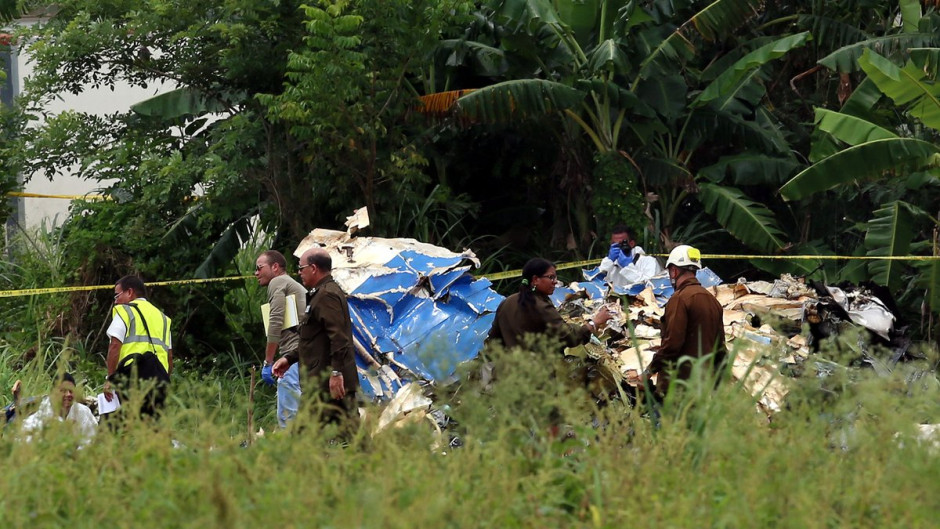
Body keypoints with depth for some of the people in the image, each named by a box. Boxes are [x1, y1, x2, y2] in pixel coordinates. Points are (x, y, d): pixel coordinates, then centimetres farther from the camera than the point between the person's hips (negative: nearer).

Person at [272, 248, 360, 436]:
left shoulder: (327, 295, -12)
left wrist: (336, 372, -25)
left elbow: (338, 338, -22)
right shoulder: (322, 294, 22)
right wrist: (290, 358, 27)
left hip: (327, 381, -11)